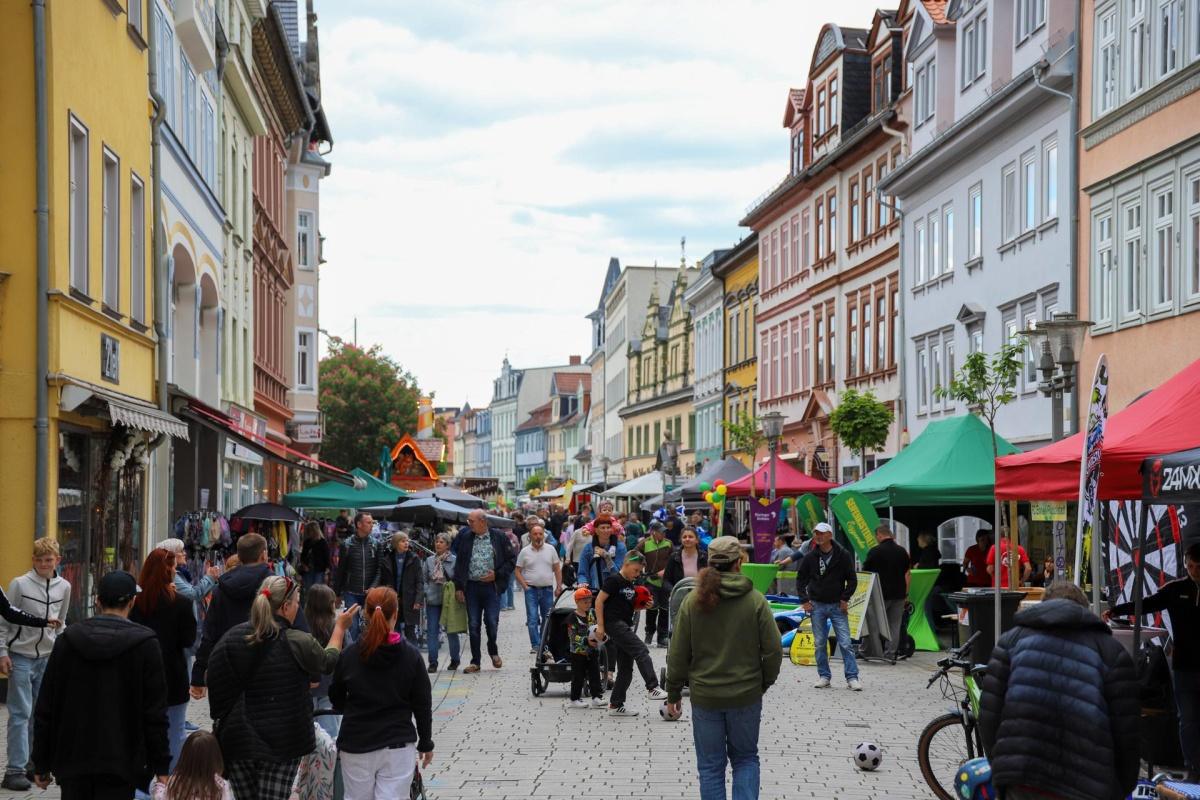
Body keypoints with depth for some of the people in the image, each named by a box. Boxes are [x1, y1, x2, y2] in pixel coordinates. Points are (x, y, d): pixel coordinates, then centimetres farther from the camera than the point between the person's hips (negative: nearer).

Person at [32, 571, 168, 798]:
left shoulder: (67, 640, 3)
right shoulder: (144, 644, -6)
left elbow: (45, 709, 4)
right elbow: (155, 713, -7)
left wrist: (41, 764, 11)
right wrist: (161, 766, -1)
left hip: (73, 760, 3)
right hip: (120, 762, -3)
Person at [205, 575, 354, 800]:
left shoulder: (231, 637, 0)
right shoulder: (297, 642, -13)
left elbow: (214, 681, 8)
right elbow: (328, 663, 7)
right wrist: (340, 627, 22)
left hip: (235, 739, 5)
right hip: (281, 743, -4)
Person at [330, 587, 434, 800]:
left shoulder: (350, 655, -6)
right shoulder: (411, 656, -8)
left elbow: (336, 700, 7)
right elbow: (423, 705, -1)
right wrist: (426, 743, 12)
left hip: (356, 745, 1)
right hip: (399, 746, -1)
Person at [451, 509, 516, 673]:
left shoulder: (499, 538, -1)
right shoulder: (465, 538, 5)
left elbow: (510, 561, 4)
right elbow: (459, 563, 8)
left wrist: (497, 574, -9)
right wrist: (458, 587, 3)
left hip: (491, 586, -2)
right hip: (471, 587, 2)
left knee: (492, 622, -5)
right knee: (473, 625, 4)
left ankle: (493, 651, 23)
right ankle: (475, 661, 13)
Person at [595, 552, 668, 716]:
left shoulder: (630, 584, 16)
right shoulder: (614, 580, -10)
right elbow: (599, 601, -12)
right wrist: (600, 626, -16)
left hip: (625, 626, 10)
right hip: (614, 623, -10)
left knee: (626, 669, 8)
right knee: (641, 652, -19)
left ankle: (615, 706, 12)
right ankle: (653, 688, -22)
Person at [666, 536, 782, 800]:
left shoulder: (693, 601, -6)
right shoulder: (755, 600, -8)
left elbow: (678, 654, -3)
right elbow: (773, 650, -7)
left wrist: (673, 692, 9)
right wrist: (764, 683, 10)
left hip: (705, 696, 0)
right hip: (747, 695, 0)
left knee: (710, 765, 11)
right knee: (745, 758, 16)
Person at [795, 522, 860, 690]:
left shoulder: (843, 556, -5)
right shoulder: (810, 557, 1)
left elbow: (852, 579, 1)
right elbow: (800, 579, 11)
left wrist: (845, 599, -6)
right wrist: (804, 600, 2)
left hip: (837, 606, -2)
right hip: (817, 606, 2)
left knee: (845, 643, -5)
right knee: (820, 644, 7)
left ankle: (852, 677, -2)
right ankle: (824, 676, 15)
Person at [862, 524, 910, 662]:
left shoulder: (875, 551, -8)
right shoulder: (902, 551, 7)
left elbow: (865, 573, -3)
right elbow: (908, 574, 10)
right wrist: (906, 593, 16)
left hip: (881, 594, -4)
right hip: (899, 594, 4)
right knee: (895, 625, 6)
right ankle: (891, 654, 6)